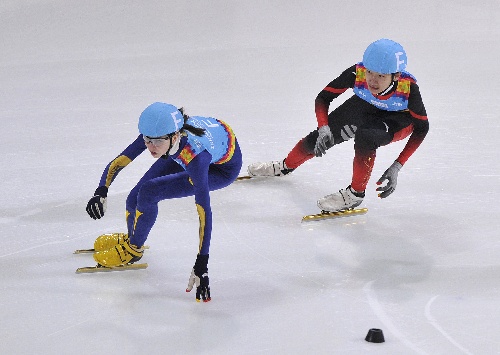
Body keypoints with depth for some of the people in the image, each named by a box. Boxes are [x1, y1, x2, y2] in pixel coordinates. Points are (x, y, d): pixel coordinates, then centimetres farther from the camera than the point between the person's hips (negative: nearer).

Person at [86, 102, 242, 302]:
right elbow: (120, 160, -20)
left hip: (224, 168, -5)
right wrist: (101, 192, -36)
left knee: (148, 193, -20)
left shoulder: (196, 157, -43)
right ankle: (131, 237, 35)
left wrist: (201, 265, -45)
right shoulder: (157, 132, -30)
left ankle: (133, 249, 6)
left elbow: (204, 212, -43)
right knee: (135, 198, 1)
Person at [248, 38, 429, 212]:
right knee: (316, 140, 4)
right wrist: (324, 128, -37)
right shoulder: (357, 73, -35)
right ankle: (286, 166, 39)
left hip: (399, 120, -3)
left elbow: (421, 128, -25)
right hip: (365, 106, 3)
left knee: (365, 136, -35)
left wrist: (396, 167, -31)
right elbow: (323, 98, -19)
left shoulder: (409, 87, -39)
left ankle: (355, 194, -14)